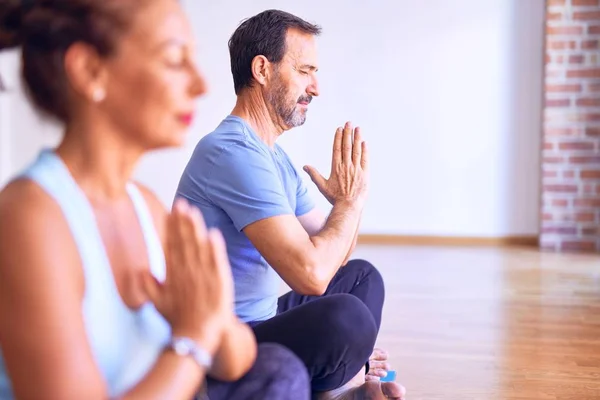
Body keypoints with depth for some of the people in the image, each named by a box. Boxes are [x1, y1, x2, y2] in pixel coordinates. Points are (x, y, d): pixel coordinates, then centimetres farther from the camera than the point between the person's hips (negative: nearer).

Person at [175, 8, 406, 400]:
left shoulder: (274, 156, 12)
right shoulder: (232, 152, -21)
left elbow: (332, 253, 15)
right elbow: (310, 273, -29)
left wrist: (346, 202, -5)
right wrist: (351, 200, -13)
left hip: (259, 319, 11)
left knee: (362, 276, 21)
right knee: (346, 316, -32)